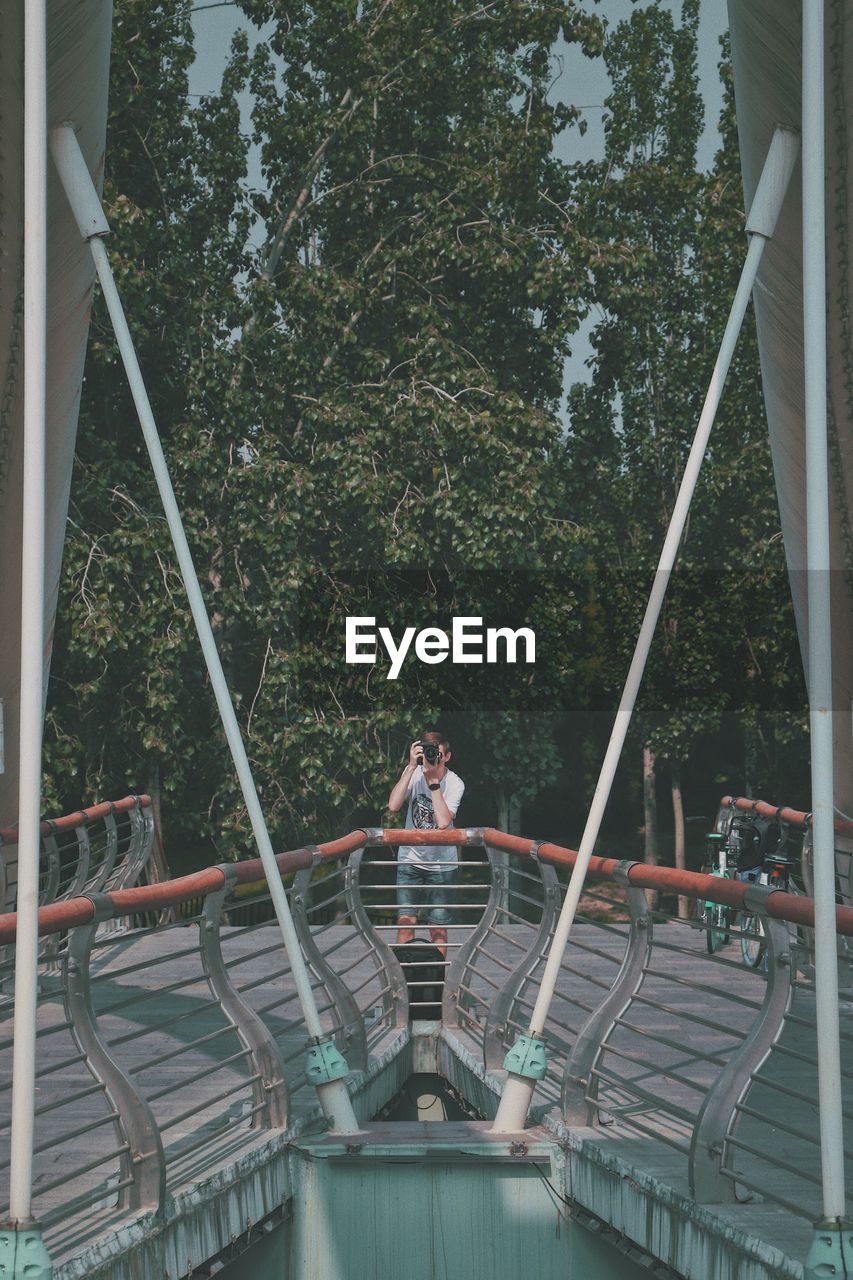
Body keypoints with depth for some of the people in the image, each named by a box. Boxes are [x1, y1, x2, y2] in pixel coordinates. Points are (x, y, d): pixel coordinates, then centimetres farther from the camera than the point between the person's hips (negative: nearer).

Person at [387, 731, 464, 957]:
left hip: (441, 864, -1)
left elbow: (443, 822, -26)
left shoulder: (455, 784, -12)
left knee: (439, 928, 2)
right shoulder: (413, 774, -7)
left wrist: (433, 780, -25)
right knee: (405, 922, -5)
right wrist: (411, 767, -23)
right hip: (410, 860, 1)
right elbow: (393, 806, -22)